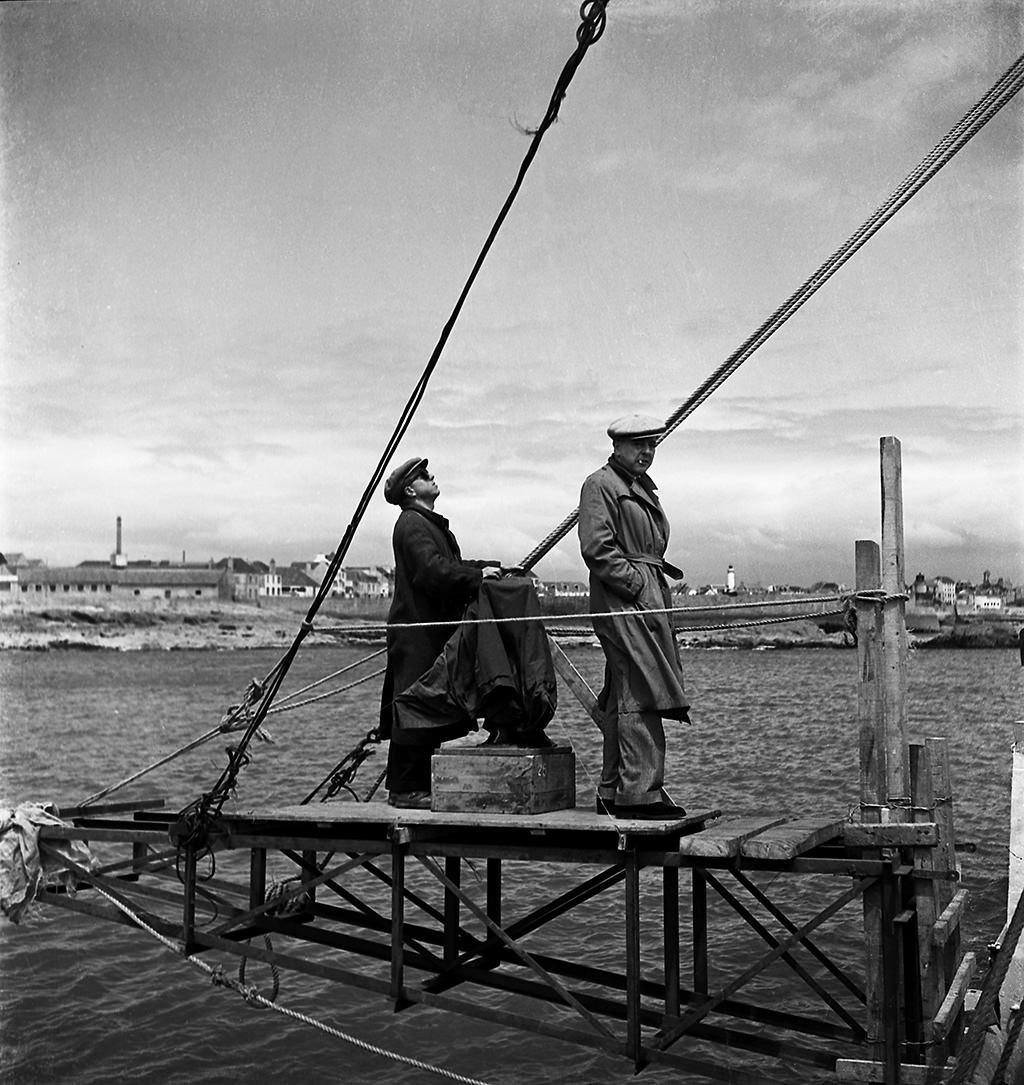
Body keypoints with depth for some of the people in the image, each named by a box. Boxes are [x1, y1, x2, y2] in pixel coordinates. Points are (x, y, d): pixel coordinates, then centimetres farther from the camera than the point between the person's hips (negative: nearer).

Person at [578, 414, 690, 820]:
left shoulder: (643, 486, 24)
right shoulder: (600, 485, -6)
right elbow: (596, 548, -15)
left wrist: (659, 590, 15)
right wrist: (636, 582, -16)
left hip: (648, 598, 10)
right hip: (622, 601, -10)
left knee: (622, 701, 11)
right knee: (642, 697, -13)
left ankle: (612, 793, 16)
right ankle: (640, 792, -11)